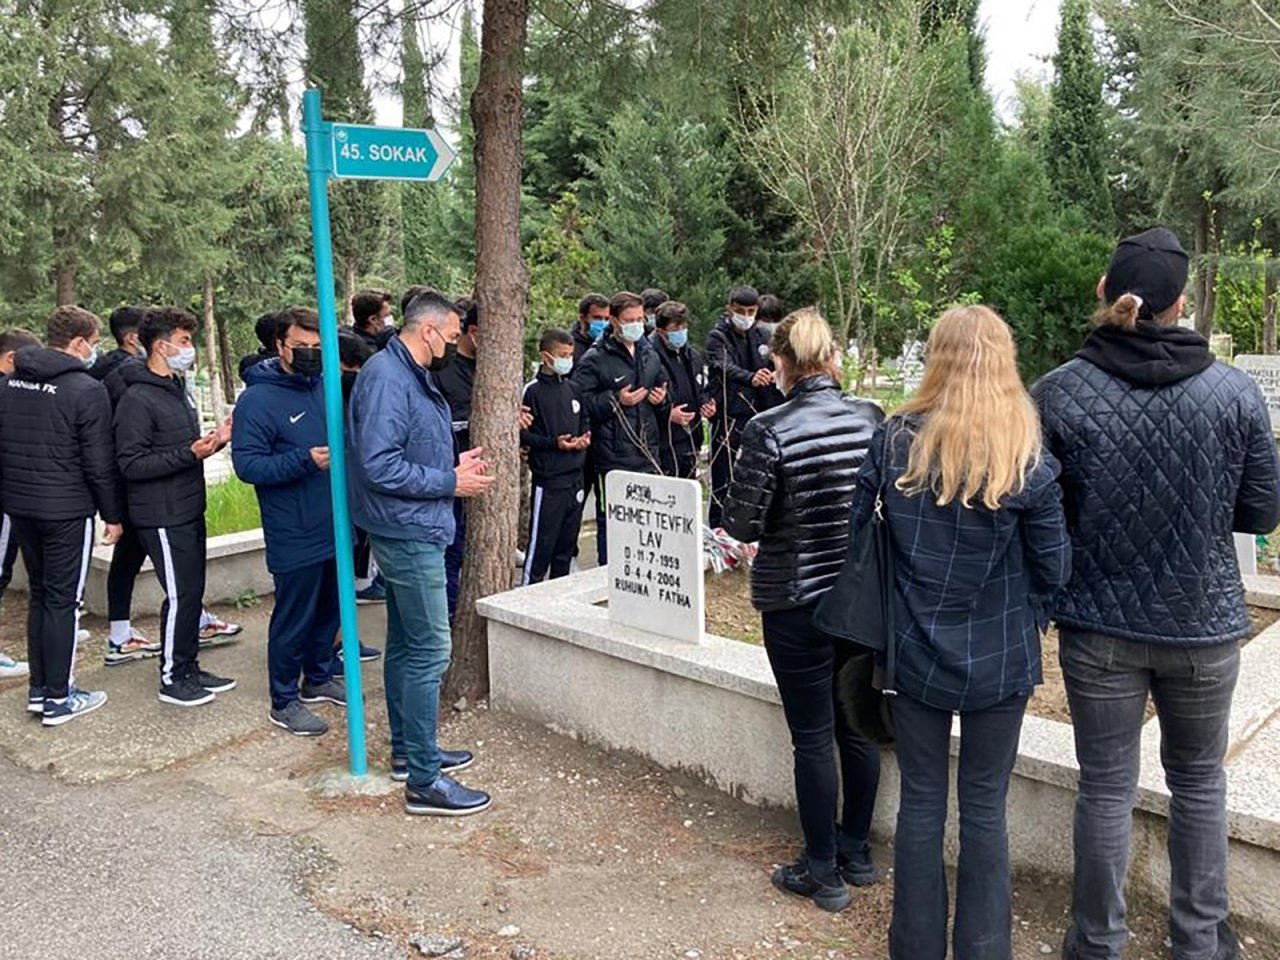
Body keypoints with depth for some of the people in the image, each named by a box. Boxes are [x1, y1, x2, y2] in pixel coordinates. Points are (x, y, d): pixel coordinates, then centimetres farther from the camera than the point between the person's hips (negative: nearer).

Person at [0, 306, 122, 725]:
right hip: (67, 512, -7)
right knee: (63, 600, 1)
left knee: (40, 594, 17)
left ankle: (38, 688, 24)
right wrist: (112, 514, -4)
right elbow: (99, 463, -14)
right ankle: (59, 699, 9)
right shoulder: (87, 390, -15)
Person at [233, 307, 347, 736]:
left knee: (329, 610, 20)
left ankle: (320, 677, 39)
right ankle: (284, 702, 18)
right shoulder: (258, 398, -14)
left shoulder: (325, 388, 8)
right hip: (295, 538, -7)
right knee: (293, 619, 3)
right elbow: (247, 464, -20)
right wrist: (305, 460, -30)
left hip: (335, 528, 7)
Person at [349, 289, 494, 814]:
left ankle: (408, 750, 31)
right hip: (408, 533, -11)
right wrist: (450, 482, -17)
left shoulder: (414, 377, 14)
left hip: (412, 533, 11)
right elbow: (378, 466, -25)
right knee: (429, 651, -7)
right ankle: (424, 781, 1)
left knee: (406, 646, 18)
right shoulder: (386, 377, -18)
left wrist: (455, 463, 7)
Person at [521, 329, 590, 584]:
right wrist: (554, 443, -20)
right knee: (541, 543, -3)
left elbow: (585, 421, 23)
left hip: (575, 476, 7)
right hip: (548, 479, -7)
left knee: (567, 543, 14)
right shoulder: (533, 391, -8)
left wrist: (585, 437, 3)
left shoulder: (572, 389, 12)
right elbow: (523, 434, -12)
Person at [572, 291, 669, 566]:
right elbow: (580, 404, -13)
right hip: (612, 458, -6)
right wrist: (616, 400, -18)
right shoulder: (595, 360, -7)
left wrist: (662, 400, 7)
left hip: (648, 454, 6)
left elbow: (661, 389, 29)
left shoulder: (650, 355, 14)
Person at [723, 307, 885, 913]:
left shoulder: (770, 432, -18)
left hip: (797, 601, -5)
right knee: (856, 726, 18)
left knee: (812, 737, 7)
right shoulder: (871, 419, -4)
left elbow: (741, 525, -14)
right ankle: (856, 851, 35)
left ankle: (823, 873, 20)